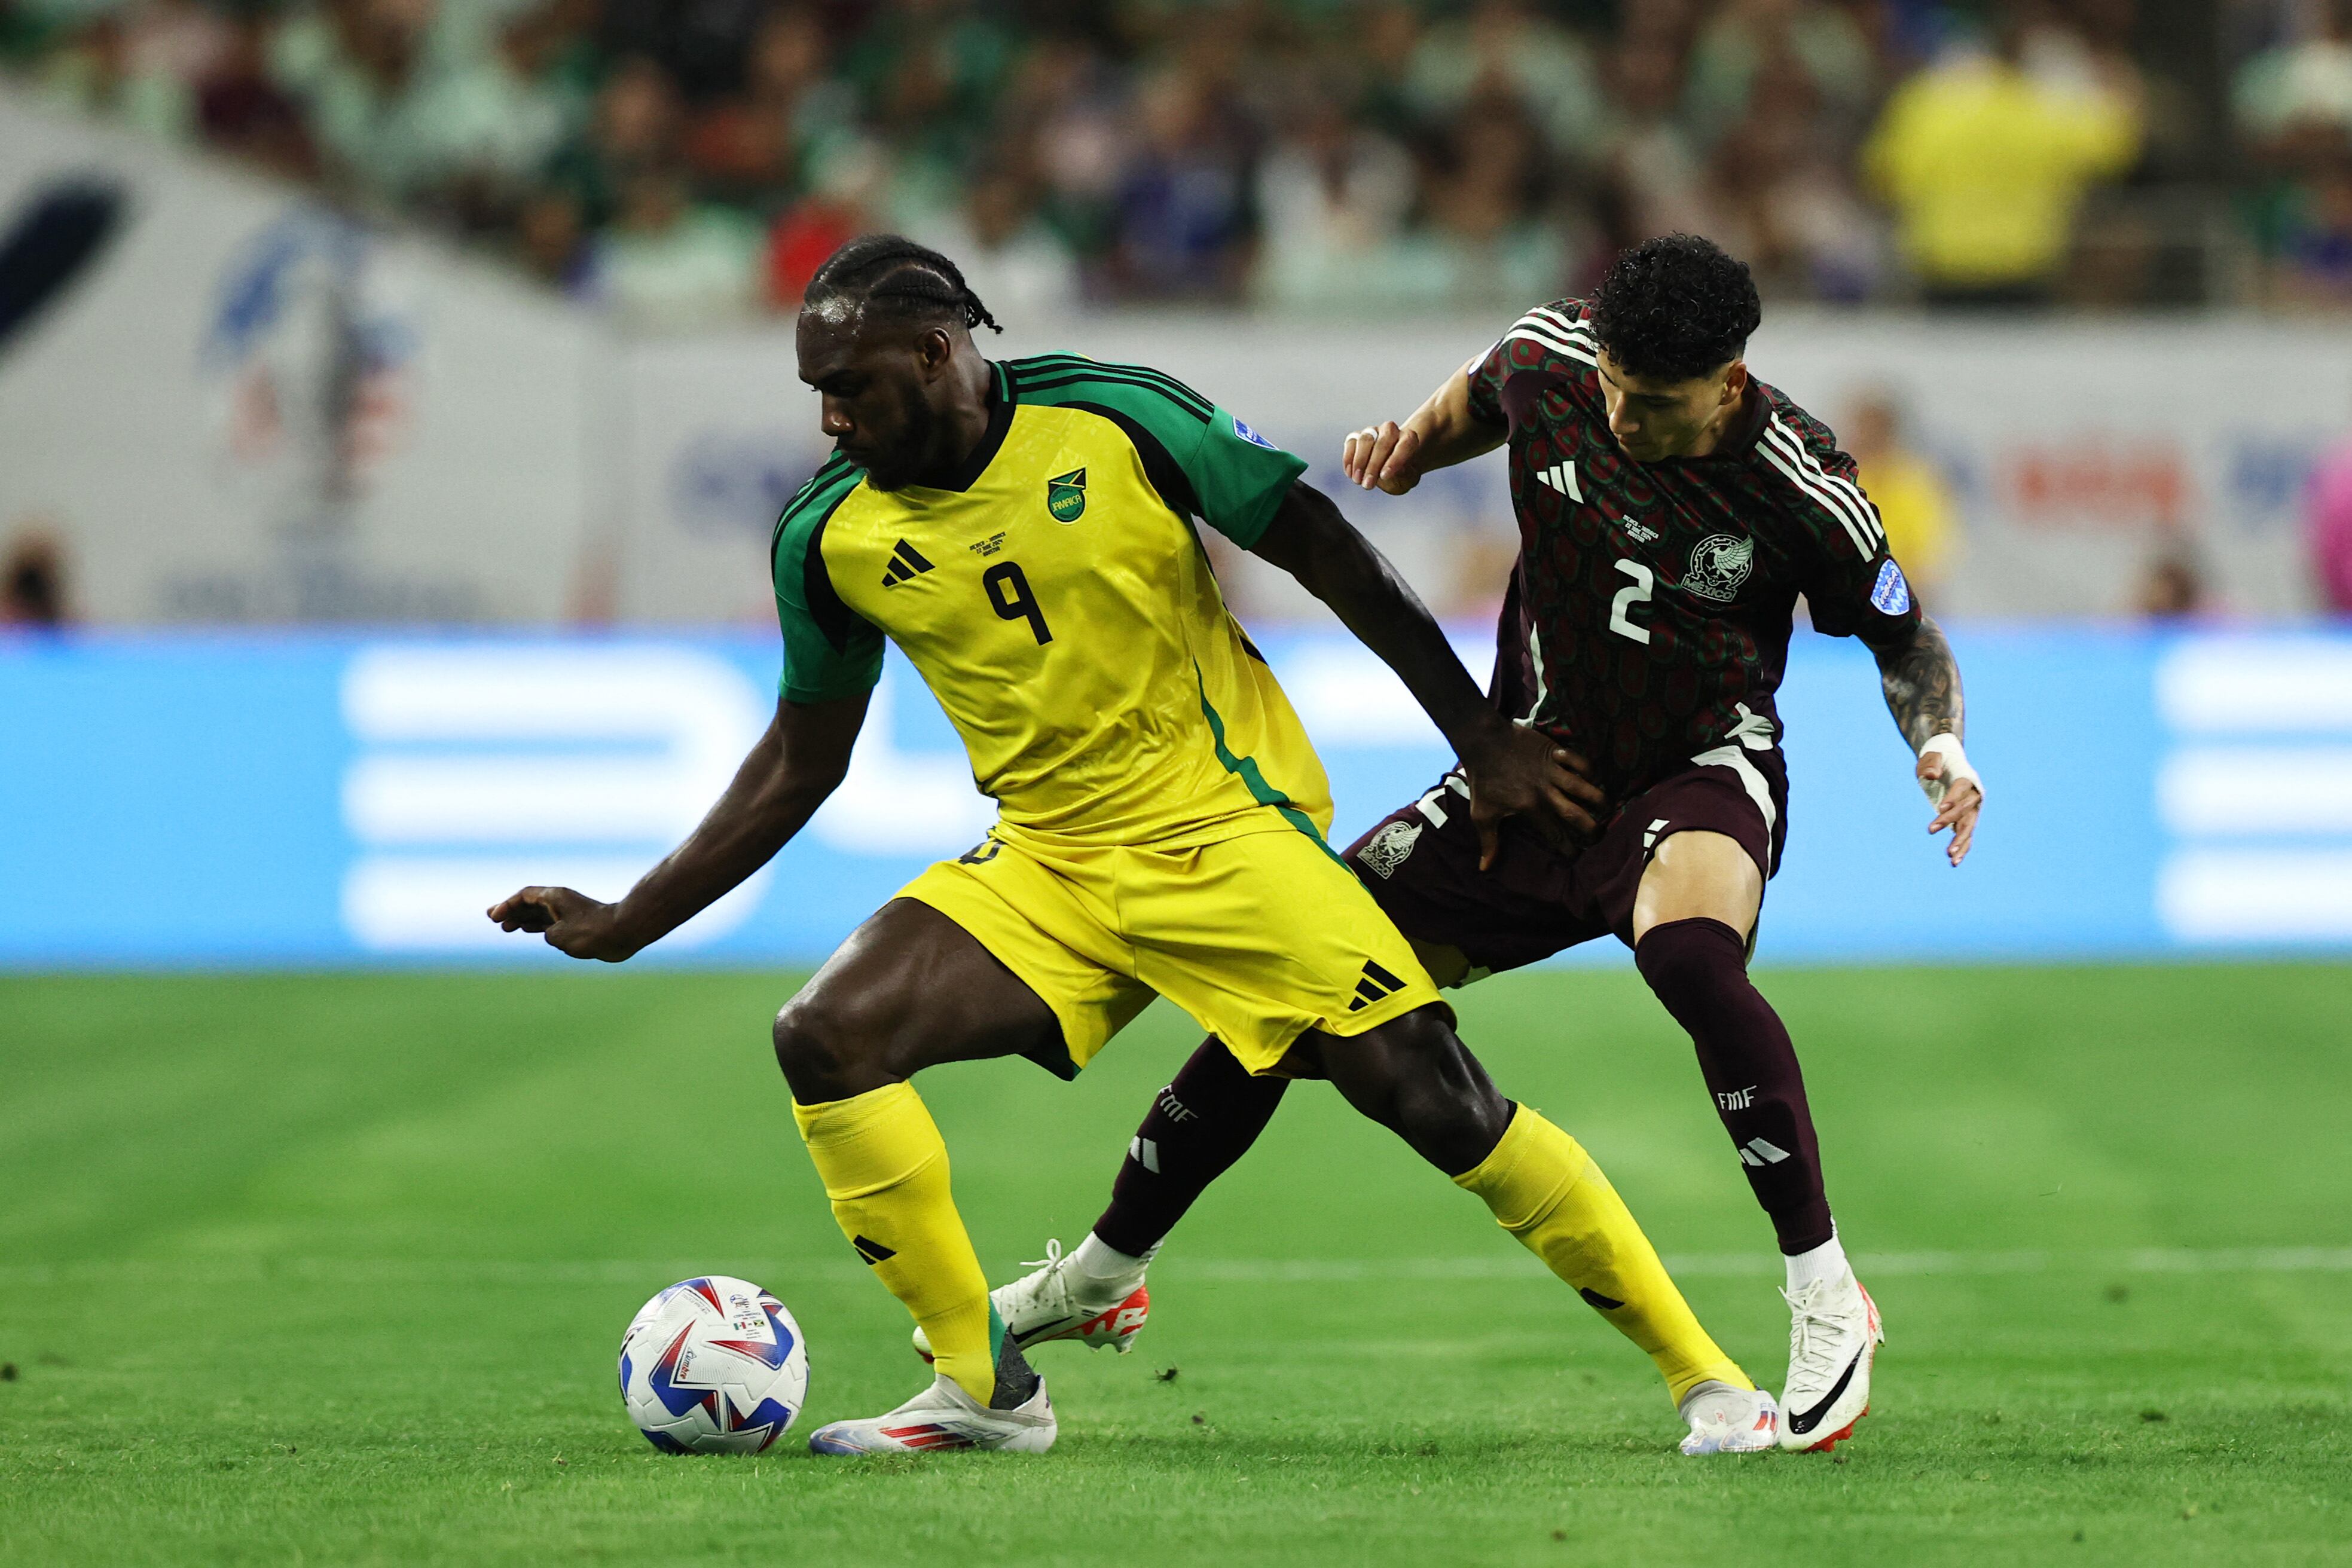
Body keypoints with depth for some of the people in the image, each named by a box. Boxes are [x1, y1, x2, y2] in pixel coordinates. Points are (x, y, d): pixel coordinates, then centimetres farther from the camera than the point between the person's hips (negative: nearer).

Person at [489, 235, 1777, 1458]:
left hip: (1230, 829, -4)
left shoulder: (1117, 421, -13)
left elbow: (1323, 552, -4)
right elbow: (801, 760, 12)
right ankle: (984, 1388, -5)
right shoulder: (829, 538, -2)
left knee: (1436, 1097, -15)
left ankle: (1701, 1372, -3)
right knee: (825, 1040, -16)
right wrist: (628, 925, 8)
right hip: (1044, 863, 4)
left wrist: (1483, 740, -1)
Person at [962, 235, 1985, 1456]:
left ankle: (1827, 1300, -28)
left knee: (1686, 950, -39)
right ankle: (1102, 1277, 23)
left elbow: (1904, 635, -4)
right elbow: (1478, 400, 15)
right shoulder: (1551, 356, -11)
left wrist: (1939, 740, -24)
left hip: (1702, 771, -5)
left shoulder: (1798, 489, -20)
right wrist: (1412, 448, -5)